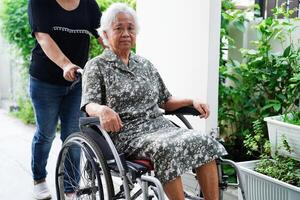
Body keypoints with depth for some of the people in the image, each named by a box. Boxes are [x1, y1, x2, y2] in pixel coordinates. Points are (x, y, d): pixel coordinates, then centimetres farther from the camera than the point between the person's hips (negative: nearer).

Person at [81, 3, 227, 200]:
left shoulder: (145, 64, 21)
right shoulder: (96, 66, 6)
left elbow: (166, 101, 22)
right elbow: (89, 105, -8)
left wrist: (192, 101, 4)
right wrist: (103, 110, -31)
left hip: (160, 125, 5)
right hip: (127, 133, -5)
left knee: (203, 142, -22)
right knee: (167, 149, -35)